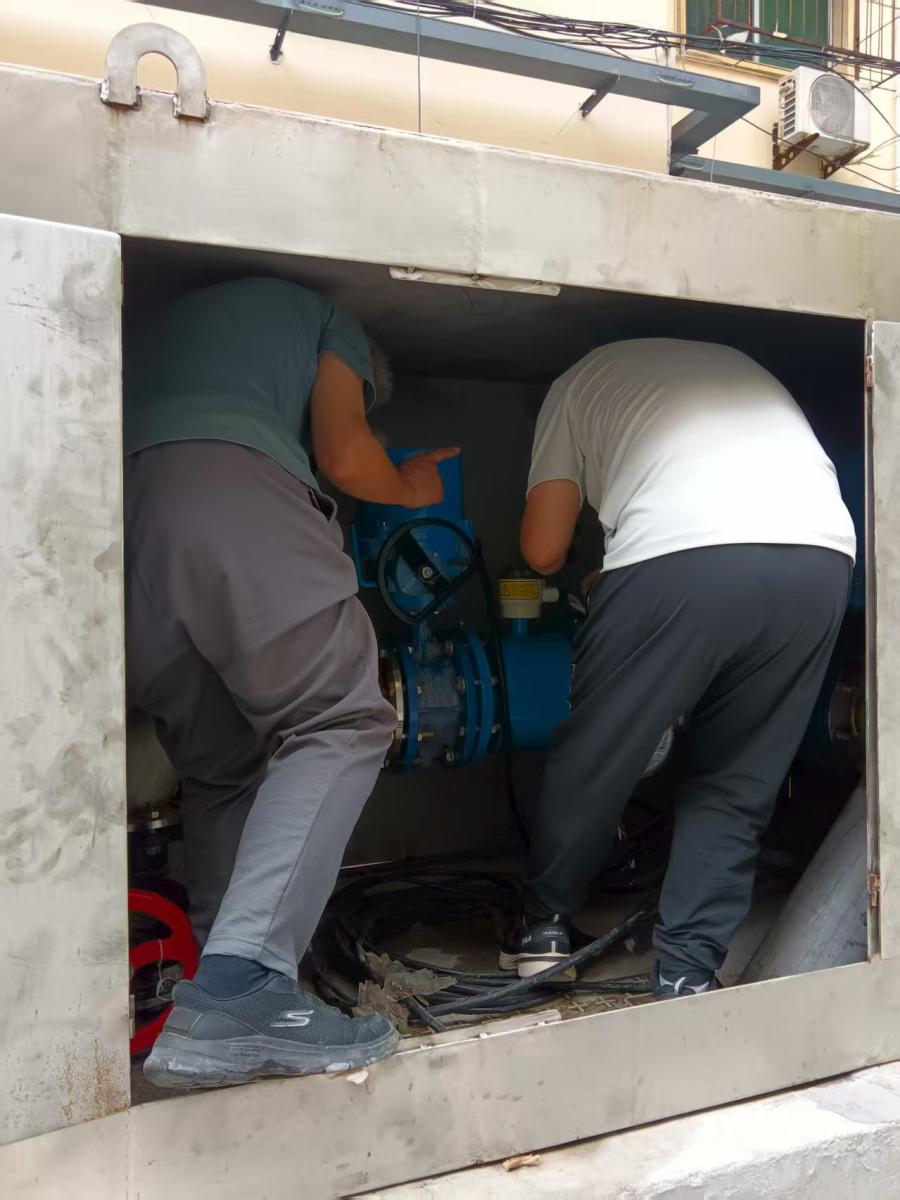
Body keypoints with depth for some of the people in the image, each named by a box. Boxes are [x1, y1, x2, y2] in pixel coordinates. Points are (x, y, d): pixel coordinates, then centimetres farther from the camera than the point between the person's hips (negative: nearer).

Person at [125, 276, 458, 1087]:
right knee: (340, 722, -8)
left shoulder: (172, 319, 42)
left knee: (222, 768, 11)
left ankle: (219, 1011, 6)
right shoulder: (327, 320, 25)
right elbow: (342, 454, 8)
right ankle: (239, 987, -25)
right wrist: (411, 489, 29)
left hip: (117, 509, 7)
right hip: (230, 485, -6)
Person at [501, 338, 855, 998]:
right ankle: (688, 972, 19)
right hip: (823, 556, 5)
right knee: (736, 782, 17)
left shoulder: (582, 378, 25)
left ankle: (544, 927, 31)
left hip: (682, 559, -4)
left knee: (595, 758, 14)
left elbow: (544, 551, 16)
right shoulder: (738, 362, 38)